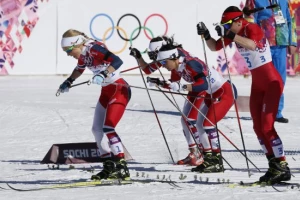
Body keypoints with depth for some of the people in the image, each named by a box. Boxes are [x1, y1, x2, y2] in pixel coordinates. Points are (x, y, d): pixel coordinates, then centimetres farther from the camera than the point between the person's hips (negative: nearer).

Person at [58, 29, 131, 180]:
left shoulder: (94, 49, -22)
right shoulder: (83, 54, 4)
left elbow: (117, 61, -34)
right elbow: (79, 69, 28)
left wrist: (104, 74, -46)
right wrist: (68, 82, 22)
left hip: (119, 90, -10)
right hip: (106, 91, 10)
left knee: (108, 128, -19)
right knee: (97, 129, 9)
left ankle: (122, 168, -18)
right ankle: (109, 167, 15)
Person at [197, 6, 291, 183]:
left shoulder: (252, 29, -20)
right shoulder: (234, 34, 3)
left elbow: (252, 44, -42)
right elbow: (214, 47, 10)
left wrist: (228, 35, -49)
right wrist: (206, 35, -9)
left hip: (271, 82, -9)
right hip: (257, 84, 9)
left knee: (267, 126, -14)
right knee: (258, 127, 6)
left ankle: (282, 167, -12)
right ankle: (274, 165, 12)